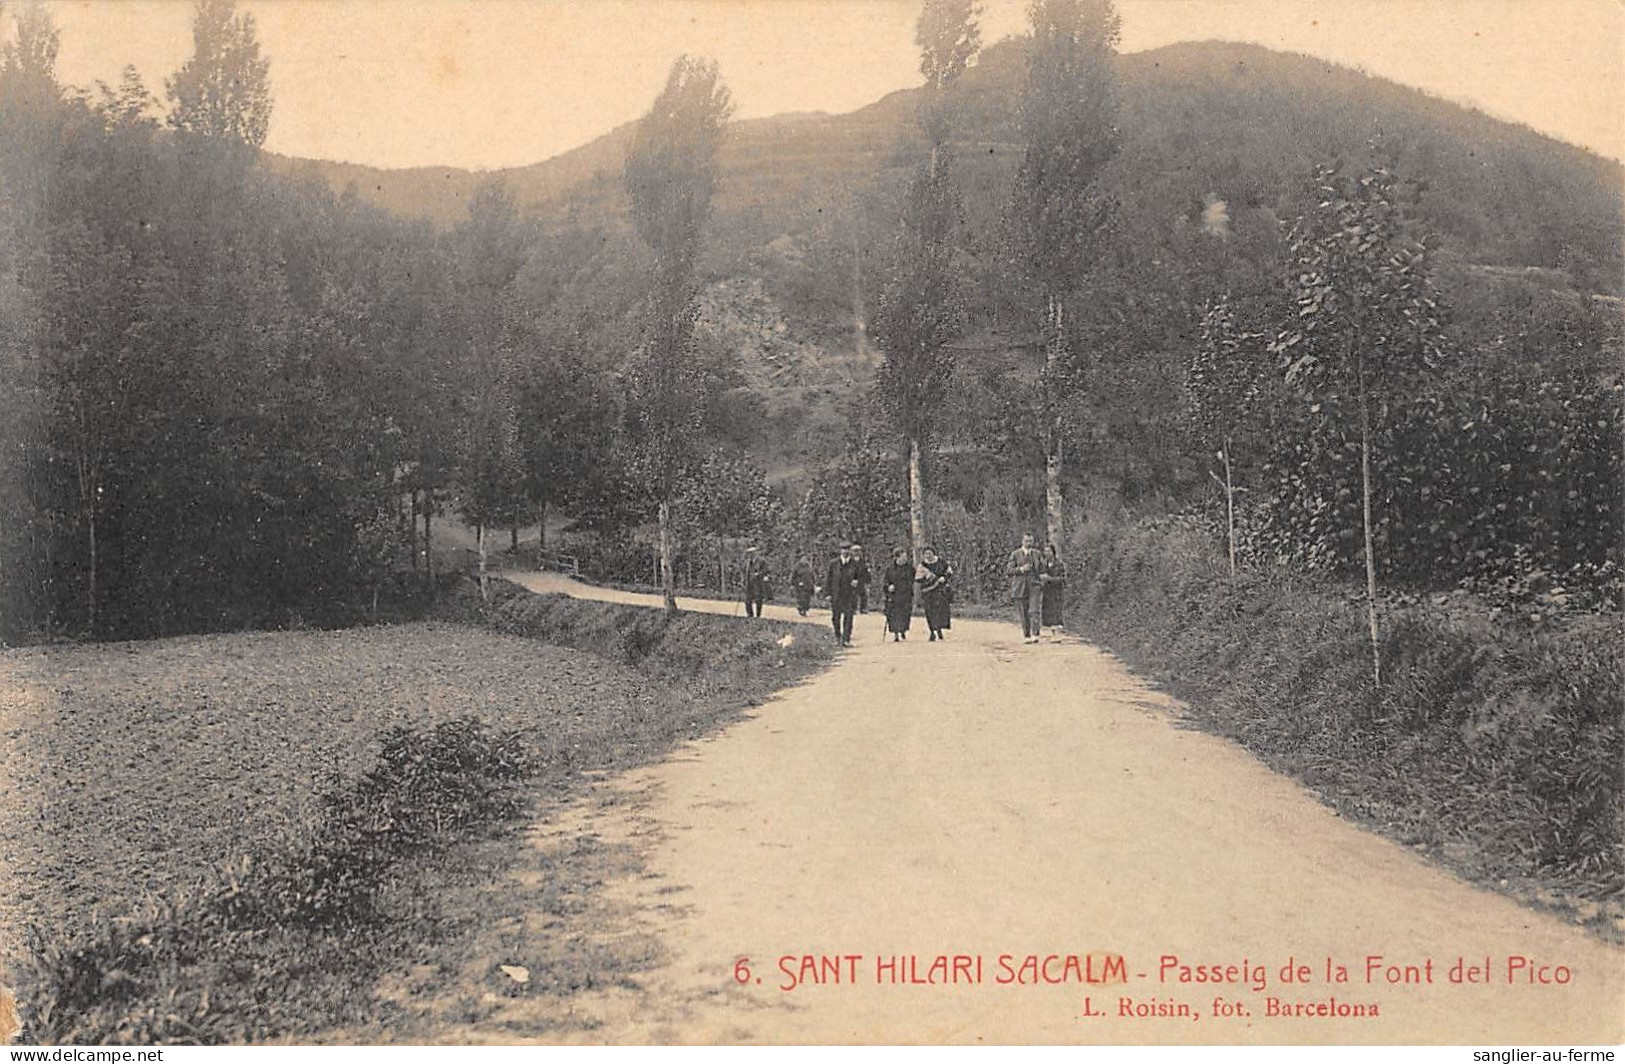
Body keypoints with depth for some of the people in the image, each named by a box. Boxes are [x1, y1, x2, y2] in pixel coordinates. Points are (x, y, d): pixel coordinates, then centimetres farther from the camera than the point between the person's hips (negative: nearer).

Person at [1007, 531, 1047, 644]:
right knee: (1024, 613, 4)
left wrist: (1042, 575, 2)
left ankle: (1034, 635, -19)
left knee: (1035, 611, -15)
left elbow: (1041, 569, 22)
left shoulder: (1037, 554, 9)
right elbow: (1008, 571, -3)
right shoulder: (1015, 554, 2)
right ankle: (1026, 636, 15)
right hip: (1020, 587, -1)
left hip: (1035, 586, 1)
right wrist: (1021, 569, -16)